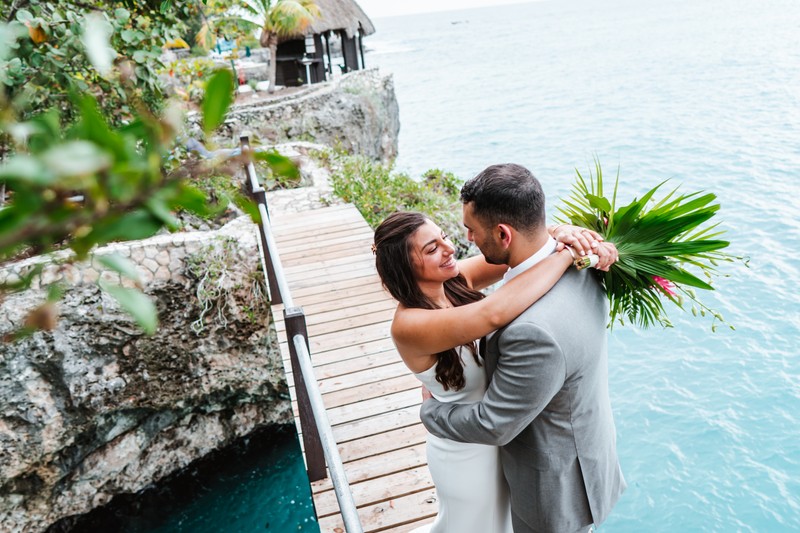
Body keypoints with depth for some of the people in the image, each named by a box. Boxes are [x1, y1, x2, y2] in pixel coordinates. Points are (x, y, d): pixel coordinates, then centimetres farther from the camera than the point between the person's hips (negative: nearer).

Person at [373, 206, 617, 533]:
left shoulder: (455, 277, -14)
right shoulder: (408, 325, -35)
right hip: (468, 453, -6)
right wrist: (567, 252, -44)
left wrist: (559, 234, -41)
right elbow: (494, 313, -49)